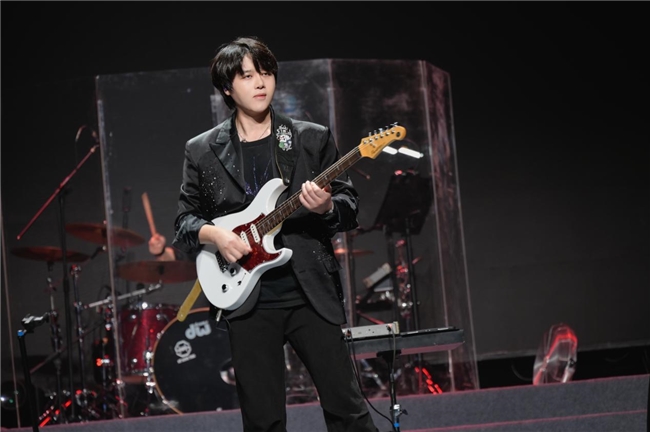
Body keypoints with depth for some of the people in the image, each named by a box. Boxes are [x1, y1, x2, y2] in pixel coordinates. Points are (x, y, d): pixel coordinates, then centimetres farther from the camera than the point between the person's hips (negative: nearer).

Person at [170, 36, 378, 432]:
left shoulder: (313, 139, 6)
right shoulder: (202, 151, 7)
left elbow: (351, 207, 5)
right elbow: (184, 221, 9)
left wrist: (326, 208, -16)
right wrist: (213, 233, -11)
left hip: (311, 292, 0)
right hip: (246, 299, 1)